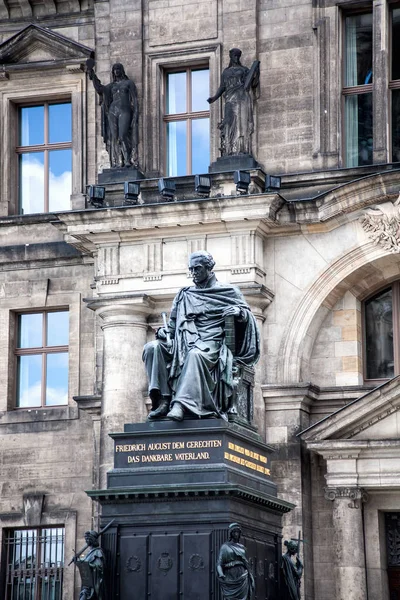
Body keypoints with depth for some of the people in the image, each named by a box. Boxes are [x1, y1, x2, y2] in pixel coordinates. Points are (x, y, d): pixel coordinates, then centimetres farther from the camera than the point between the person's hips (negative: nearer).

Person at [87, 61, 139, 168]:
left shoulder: (129, 83, 12)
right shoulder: (111, 86, 21)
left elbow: (135, 100, 5)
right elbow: (99, 88, 5)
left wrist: (136, 115, -7)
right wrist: (92, 75, -6)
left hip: (124, 111, -4)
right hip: (112, 111, 4)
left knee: (122, 136, -21)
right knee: (114, 138, -7)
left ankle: (128, 160, -20)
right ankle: (119, 162, -10)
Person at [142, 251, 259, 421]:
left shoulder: (227, 291, 14)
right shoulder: (184, 295, 24)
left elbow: (247, 315, 10)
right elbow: (174, 322, 24)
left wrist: (238, 312, -13)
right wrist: (165, 331, 1)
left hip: (211, 342, -5)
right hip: (186, 342, 5)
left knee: (195, 354, -41)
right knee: (152, 348, -22)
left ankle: (181, 404, -53)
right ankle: (163, 400, -30)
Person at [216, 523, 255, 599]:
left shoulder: (242, 547, 17)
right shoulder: (225, 547, 6)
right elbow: (219, 563, -1)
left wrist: (251, 579, 15)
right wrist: (220, 574, -21)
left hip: (242, 577, 3)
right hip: (231, 578, -3)